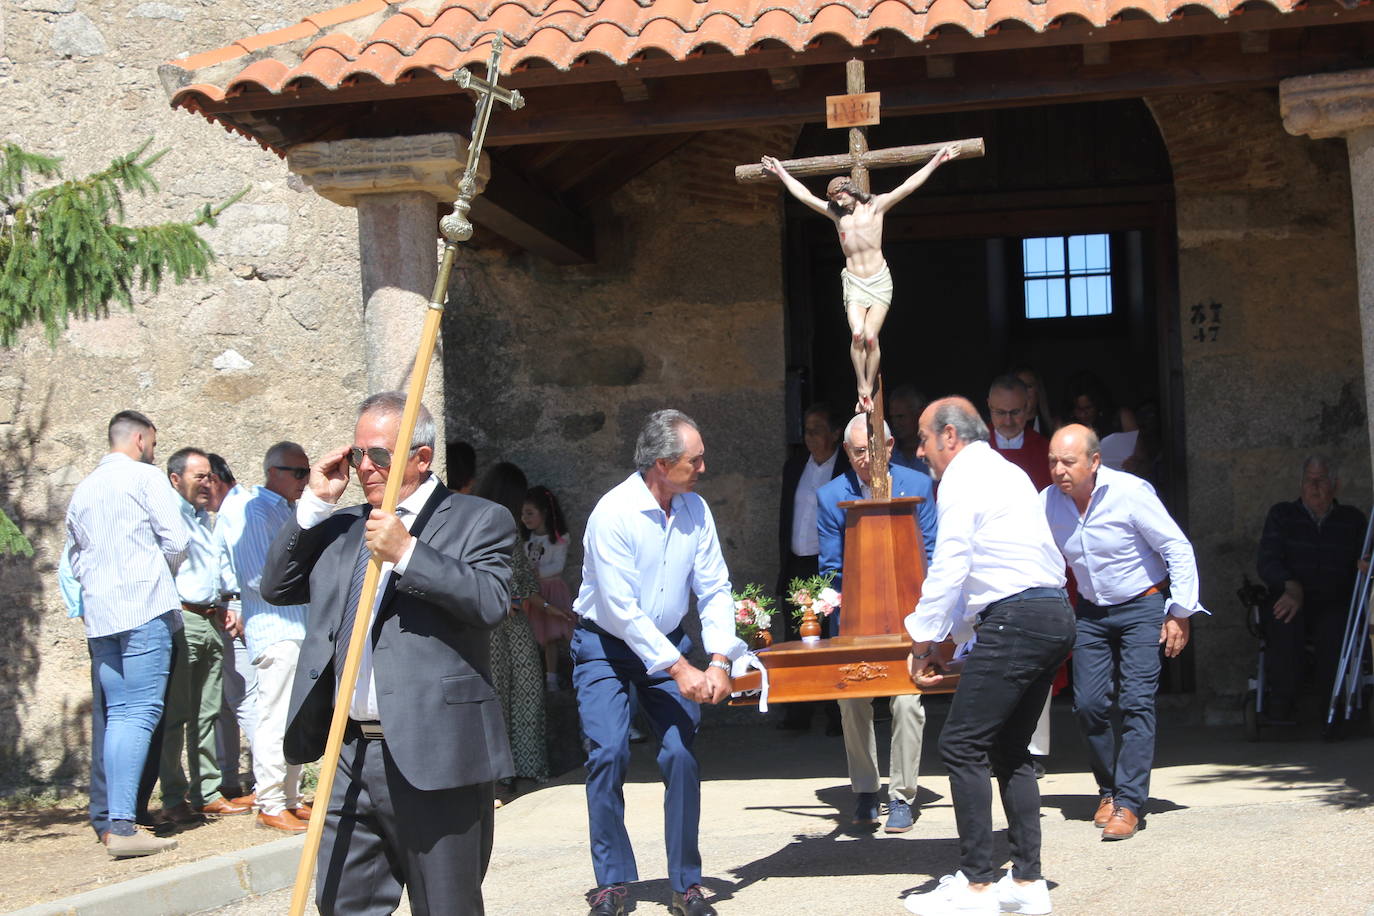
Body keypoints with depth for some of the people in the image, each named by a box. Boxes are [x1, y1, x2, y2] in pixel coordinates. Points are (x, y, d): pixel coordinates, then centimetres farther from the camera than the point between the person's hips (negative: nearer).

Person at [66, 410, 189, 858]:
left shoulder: (82, 490, 19)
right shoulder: (145, 477, -1)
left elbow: (75, 559, 23)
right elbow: (176, 540, -6)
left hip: (98, 613, 7)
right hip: (145, 607, -7)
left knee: (113, 713, 11)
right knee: (140, 712, -11)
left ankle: (105, 817, 9)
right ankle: (122, 825, -19)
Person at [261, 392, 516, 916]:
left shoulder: (477, 521, 0)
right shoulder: (342, 528, 18)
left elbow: (491, 601, -15)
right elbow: (277, 587, 14)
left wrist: (407, 552, -19)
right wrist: (315, 503, 8)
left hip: (434, 760, -6)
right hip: (352, 757, 6)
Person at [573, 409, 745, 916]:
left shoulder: (695, 509, -3)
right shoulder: (614, 513, -21)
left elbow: (714, 589, -1)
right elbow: (620, 610, -23)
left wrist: (719, 661, -16)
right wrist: (680, 670, -22)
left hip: (668, 645, 4)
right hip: (605, 647, -4)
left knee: (681, 755, -8)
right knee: (609, 754, -16)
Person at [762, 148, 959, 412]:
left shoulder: (876, 206, 3)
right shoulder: (836, 213, 12)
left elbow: (908, 187, 0)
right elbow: (804, 195, 18)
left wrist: (936, 161, -5)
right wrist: (781, 173, 21)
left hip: (879, 281, -2)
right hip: (853, 283, 2)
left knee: (871, 336, -15)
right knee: (857, 333, -21)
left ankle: (869, 390, -4)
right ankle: (862, 389, -14)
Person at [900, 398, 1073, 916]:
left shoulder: (961, 477, -5)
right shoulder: (1007, 473, 24)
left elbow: (949, 568, -10)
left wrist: (922, 642, -1)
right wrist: (948, 639, 28)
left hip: (1015, 620, -10)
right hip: (1055, 617, 10)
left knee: (961, 746, -6)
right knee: (1009, 751, 14)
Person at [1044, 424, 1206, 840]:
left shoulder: (1130, 492, -20)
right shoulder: (1048, 503, -8)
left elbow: (1178, 550, -13)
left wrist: (1180, 613, -13)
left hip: (1142, 607, -4)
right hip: (1091, 612, 4)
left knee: (1136, 702, -13)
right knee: (1088, 705, -1)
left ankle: (1128, 803, -11)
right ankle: (1109, 790, 20)